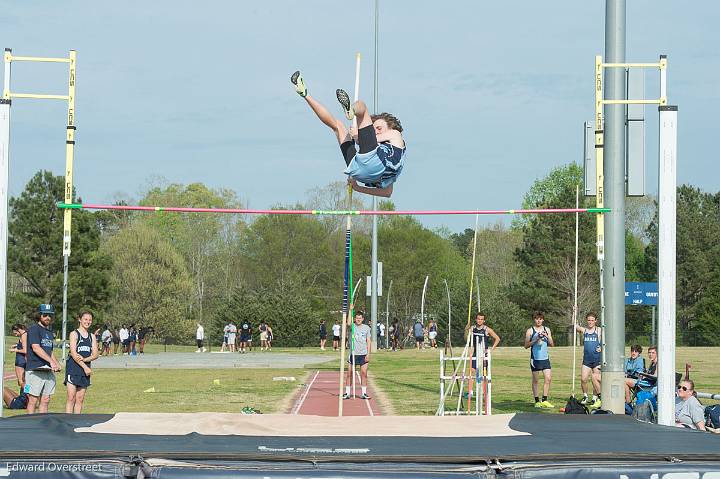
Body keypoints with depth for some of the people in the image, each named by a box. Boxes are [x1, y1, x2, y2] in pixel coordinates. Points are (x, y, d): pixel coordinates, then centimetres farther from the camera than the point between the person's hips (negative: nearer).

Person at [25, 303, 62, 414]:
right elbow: (36, 348, -18)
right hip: (35, 370, -8)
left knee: (46, 400, 7)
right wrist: (51, 361, -24)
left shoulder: (49, 331, 19)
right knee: (33, 400, -5)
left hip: (48, 370, 8)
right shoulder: (34, 329, -6)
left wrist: (57, 364, 7)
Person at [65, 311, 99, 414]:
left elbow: (95, 354, 5)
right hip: (73, 368, -5)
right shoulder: (74, 334, -3)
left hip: (85, 369, 5)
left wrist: (84, 359, -15)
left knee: (80, 399, 6)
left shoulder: (92, 336, 13)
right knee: (71, 398, -9)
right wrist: (85, 367, -15)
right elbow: (73, 353, -11)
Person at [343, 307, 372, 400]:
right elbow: (348, 323, -23)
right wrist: (350, 310, -20)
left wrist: (368, 354, -3)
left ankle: (364, 393, 5)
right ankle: (347, 393, 7)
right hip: (353, 353, -1)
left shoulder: (366, 328, 6)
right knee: (349, 373, 0)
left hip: (363, 354, 1)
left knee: (364, 373, -1)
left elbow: (368, 341, 6)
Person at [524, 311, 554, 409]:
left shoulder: (547, 330, 11)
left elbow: (552, 344, 11)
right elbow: (526, 345, -2)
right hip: (535, 359, -4)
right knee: (535, 380, 2)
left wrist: (547, 337, -7)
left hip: (545, 358, 4)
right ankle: (537, 401, 8)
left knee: (548, 378, -5)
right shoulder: (530, 331, 0)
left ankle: (544, 400, 0)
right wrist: (536, 340, -14)